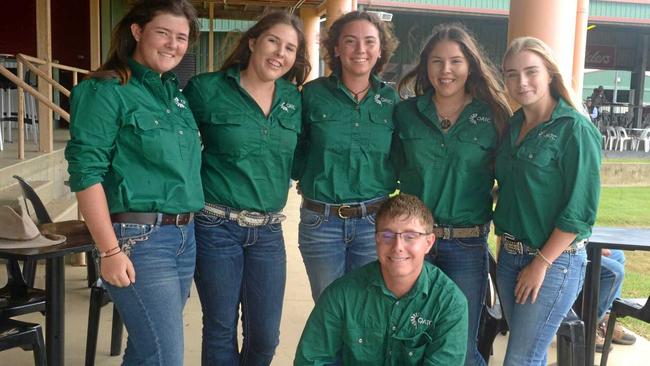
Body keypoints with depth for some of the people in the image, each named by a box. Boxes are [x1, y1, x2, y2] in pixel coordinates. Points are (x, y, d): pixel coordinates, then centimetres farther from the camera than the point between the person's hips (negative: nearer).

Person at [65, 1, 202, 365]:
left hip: (186, 235, 7)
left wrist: (188, 227, 15)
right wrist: (110, 250, -18)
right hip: (138, 238, -7)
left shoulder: (177, 92, 13)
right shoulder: (106, 91, -8)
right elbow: (86, 173, -13)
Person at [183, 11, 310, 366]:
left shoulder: (294, 100, 6)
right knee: (221, 330, 9)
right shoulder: (207, 89, -6)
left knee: (266, 336, 9)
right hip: (217, 226, -3)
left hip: (269, 231, 4)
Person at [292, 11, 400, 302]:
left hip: (375, 222, 1)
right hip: (320, 221, -1)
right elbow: (298, 151, 7)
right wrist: (306, 180, -6)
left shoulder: (391, 99, 4)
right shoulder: (313, 93, -1)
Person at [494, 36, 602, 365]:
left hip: (554, 260, -6)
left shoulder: (575, 129, -12)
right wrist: (506, 245, 7)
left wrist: (541, 264, -15)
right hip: (510, 255, 6)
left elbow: (580, 210, -16)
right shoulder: (513, 126, 8)